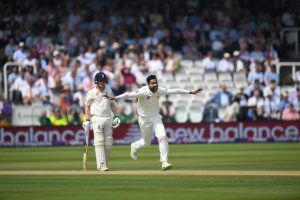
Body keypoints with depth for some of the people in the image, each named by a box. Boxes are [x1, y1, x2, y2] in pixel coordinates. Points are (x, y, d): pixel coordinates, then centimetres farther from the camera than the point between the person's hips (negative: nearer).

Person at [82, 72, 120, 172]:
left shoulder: (109, 91, 13)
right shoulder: (91, 92, 1)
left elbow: (112, 104, 19)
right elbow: (87, 106, 2)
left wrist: (116, 116, 9)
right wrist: (88, 119, -7)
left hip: (108, 118, 4)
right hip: (97, 119, -4)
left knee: (108, 143, 1)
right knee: (99, 142, -11)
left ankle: (103, 163, 14)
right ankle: (101, 165, -15)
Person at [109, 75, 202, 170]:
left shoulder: (159, 90, -11)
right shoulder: (143, 92, -26)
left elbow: (174, 91, -5)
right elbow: (129, 94, -38)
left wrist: (190, 92, -2)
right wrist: (115, 98, -53)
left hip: (156, 117, 3)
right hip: (144, 119, -3)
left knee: (162, 137, -15)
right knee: (146, 142, 11)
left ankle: (164, 162, -12)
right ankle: (135, 146, 47)